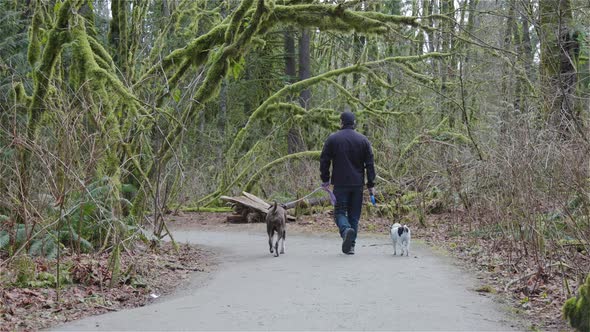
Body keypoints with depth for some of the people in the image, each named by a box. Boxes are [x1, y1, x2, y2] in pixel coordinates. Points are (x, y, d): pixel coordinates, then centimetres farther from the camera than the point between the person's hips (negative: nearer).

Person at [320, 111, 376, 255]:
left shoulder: (332, 139, 0)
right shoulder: (363, 140, 5)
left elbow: (324, 160, 1)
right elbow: (370, 164, 4)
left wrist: (325, 179, 11)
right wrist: (371, 185, 7)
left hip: (340, 183, -2)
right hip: (357, 184, 2)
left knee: (340, 212, 4)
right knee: (354, 215, 9)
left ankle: (346, 230, -27)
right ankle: (350, 246, 9)